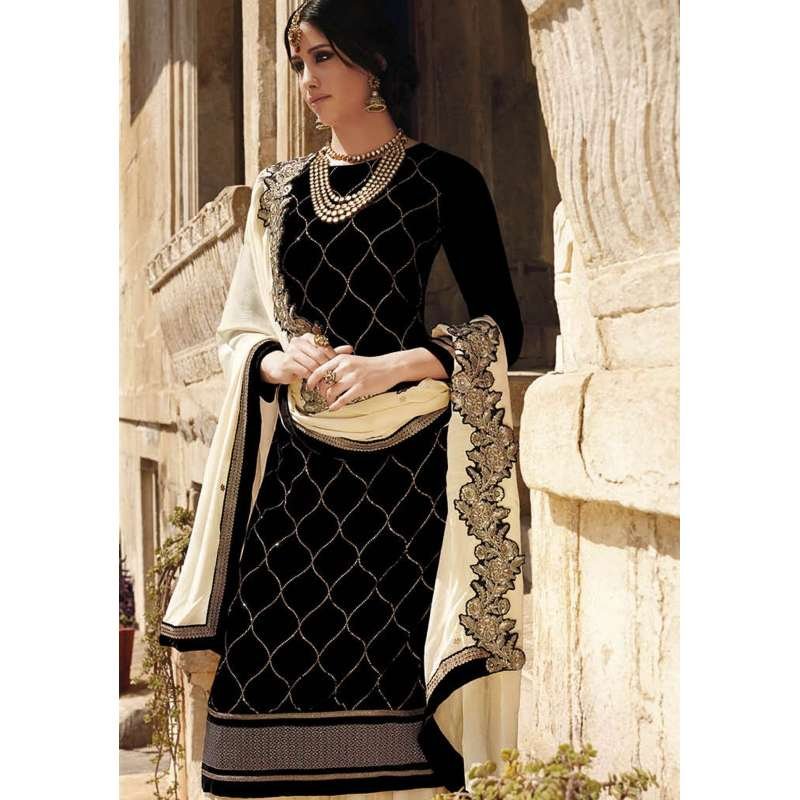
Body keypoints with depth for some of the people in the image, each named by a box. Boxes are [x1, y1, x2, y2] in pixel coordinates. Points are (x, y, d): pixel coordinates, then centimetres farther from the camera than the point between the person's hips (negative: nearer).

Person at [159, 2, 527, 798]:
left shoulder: (444, 180, 3)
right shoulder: (278, 189, 16)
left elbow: (500, 328, -1)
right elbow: (238, 330, 17)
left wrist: (390, 366, -14)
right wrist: (275, 363, -5)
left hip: (405, 466, -3)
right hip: (295, 465, 4)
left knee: (391, 677, -10)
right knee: (274, 670, -4)